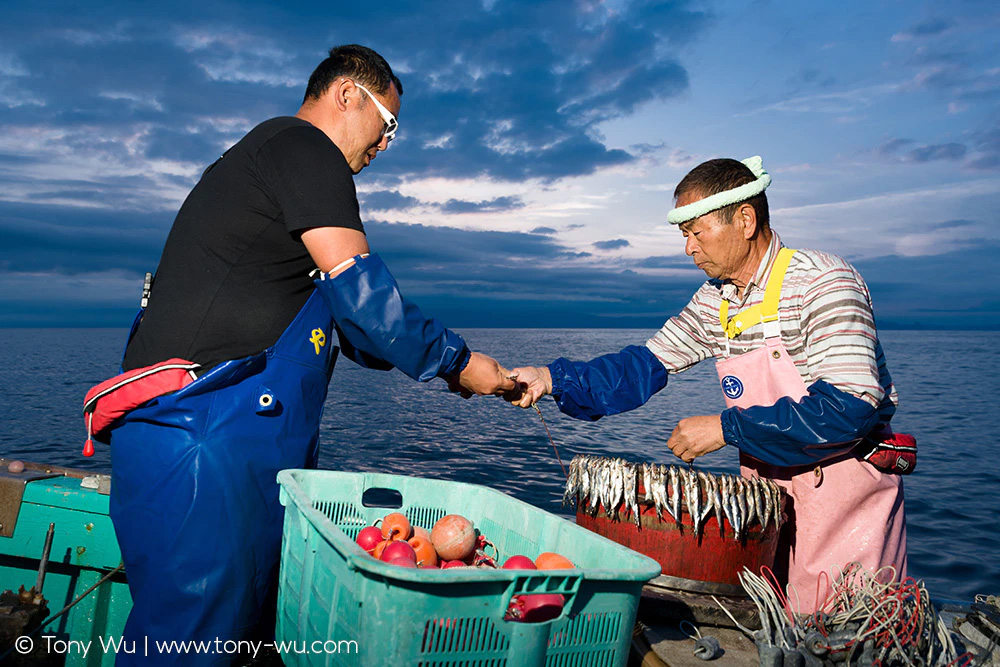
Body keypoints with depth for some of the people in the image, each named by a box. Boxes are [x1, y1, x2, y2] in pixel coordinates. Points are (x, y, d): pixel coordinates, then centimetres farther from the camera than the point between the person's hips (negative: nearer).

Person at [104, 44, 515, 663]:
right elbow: (359, 294, -16)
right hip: (201, 430, -10)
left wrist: (446, 364, 21)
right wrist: (457, 361, -2)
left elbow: (330, 320, 26)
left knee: (246, 617, 15)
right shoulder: (303, 146, -6)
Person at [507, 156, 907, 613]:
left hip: (847, 489, -6)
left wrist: (727, 428, -25)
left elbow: (850, 408, -28)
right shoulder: (714, 301, 1)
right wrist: (554, 378, -12)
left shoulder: (824, 283, -19)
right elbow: (647, 365, 2)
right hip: (769, 488, 6)